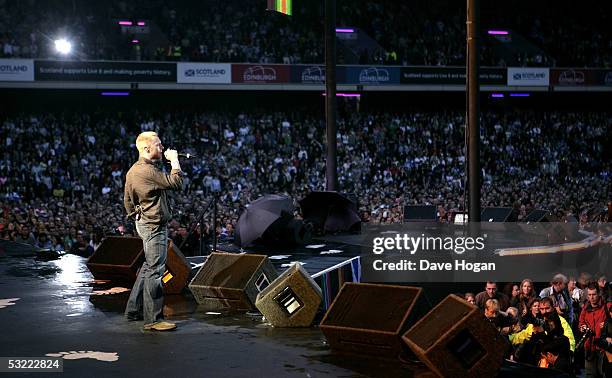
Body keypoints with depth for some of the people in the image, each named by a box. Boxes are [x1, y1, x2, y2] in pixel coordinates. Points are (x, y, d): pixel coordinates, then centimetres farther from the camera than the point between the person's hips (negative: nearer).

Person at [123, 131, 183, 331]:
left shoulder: (134, 170, 13)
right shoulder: (147, 171, -20)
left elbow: (128, 200, 19)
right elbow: (176, 183, -23)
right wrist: (174, 160, -12)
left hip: (145, 223, 11)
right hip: (154, 225, -11)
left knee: (149, 266, 20)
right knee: (155, 271, -7)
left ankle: (134, 309, 27)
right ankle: (153, 319, -3)